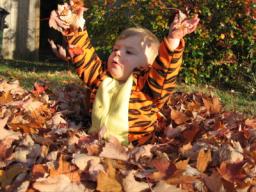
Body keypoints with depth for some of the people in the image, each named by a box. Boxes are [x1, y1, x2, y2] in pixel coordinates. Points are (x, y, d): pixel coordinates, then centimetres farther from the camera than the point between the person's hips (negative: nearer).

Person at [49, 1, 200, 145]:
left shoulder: (146, 84, -6)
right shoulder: (102, 76, 10)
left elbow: (165, 71, -22)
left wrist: (173, 42, -38)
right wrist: (74, 31, -5)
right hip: (96, 142, 5)